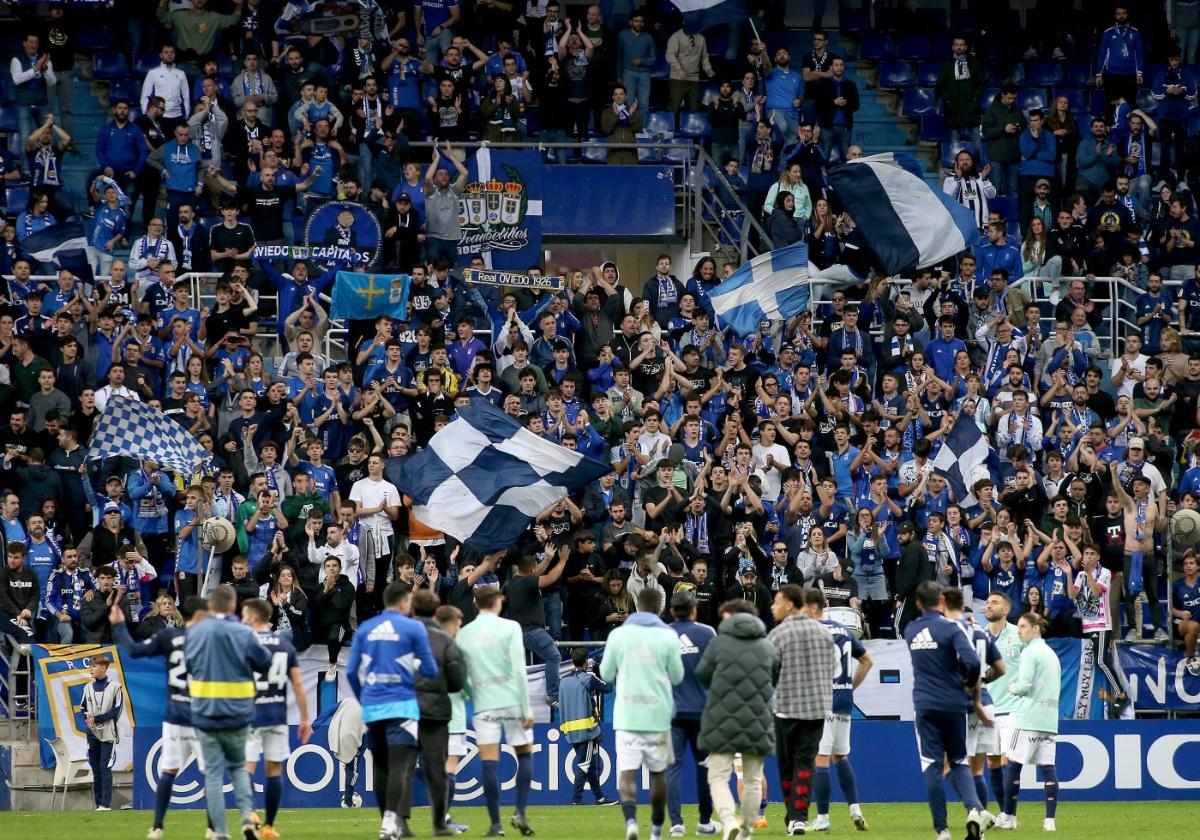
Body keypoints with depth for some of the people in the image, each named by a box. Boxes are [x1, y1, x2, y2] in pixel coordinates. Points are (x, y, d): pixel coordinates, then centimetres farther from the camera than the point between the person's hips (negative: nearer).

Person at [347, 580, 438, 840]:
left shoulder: (365, 629, 9)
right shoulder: (413, 628, -3)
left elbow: (352, 671, 9)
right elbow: (430, 670, -1)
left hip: (372, 706, 5)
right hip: (401, 706, -5)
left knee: (381, 767, 13)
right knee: (399, 766, -9)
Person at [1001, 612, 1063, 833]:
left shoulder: (1030, 652, -7)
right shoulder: (1051, 653, 19)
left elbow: (1024, 684, -15)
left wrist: (1012, 688, 6)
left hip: (1029, 717, -7)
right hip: (1050, 718, 7)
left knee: (1013, 764, 0)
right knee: (1047, 767, 2)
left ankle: (1009, 816, 2)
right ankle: (1049, 820, -5)